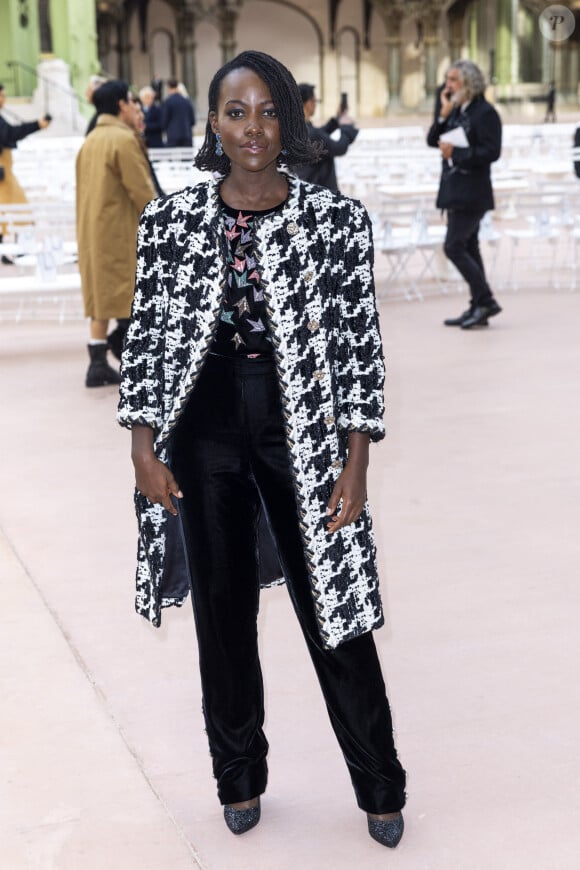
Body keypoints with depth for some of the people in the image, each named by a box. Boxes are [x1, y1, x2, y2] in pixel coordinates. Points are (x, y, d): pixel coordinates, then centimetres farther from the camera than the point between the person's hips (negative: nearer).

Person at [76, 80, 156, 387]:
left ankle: (98, 364, 10)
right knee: (132, 299, -3)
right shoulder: (123, 139, -13)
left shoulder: (89, 141, 15)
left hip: (92, 232, 9)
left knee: (102, 296, 11)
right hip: (121, 234, -9)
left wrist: (87, 229, 20)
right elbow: (141, 190, -16)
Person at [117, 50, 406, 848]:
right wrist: (144, 449, -3)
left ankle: (381, 788, 22)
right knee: (224, 607, 12)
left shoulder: (336, 219, -4)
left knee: (333, 605, 5)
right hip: (205, 426, 2)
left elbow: (359, 342, -5)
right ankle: (240, 778, 32)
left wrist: (355, 463, -10)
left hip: (303, 424, -1)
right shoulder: (171, 220, -1)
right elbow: (147, 338, 2)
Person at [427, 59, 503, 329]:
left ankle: (485, 301, -7)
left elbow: (491, 152, -19)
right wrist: (444, 114, -3)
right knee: (467, 248, 11)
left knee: (453, 247, -13)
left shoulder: (485, 112, -12)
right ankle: (479, 307, 16)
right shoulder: (457, 111, 13)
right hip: (455, 191, 9)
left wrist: (455, 152, -20)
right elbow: (432, 140, 9)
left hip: (471, 193, -9)